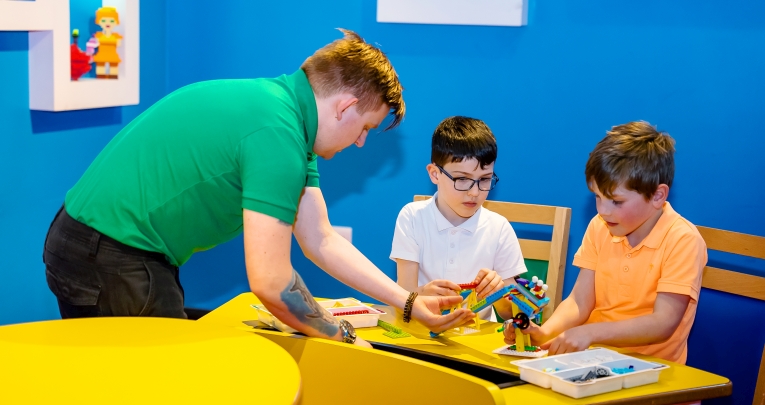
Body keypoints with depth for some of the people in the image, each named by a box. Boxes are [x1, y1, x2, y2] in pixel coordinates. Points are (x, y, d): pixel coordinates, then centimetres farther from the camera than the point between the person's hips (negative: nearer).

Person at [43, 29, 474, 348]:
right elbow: (270, 281, -22)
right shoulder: (279, 131, -22)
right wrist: (342, 337, -8)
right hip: (110, 258, -10)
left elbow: (323, 243, 12)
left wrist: (410, 303, 10)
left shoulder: (287, 111, 9)